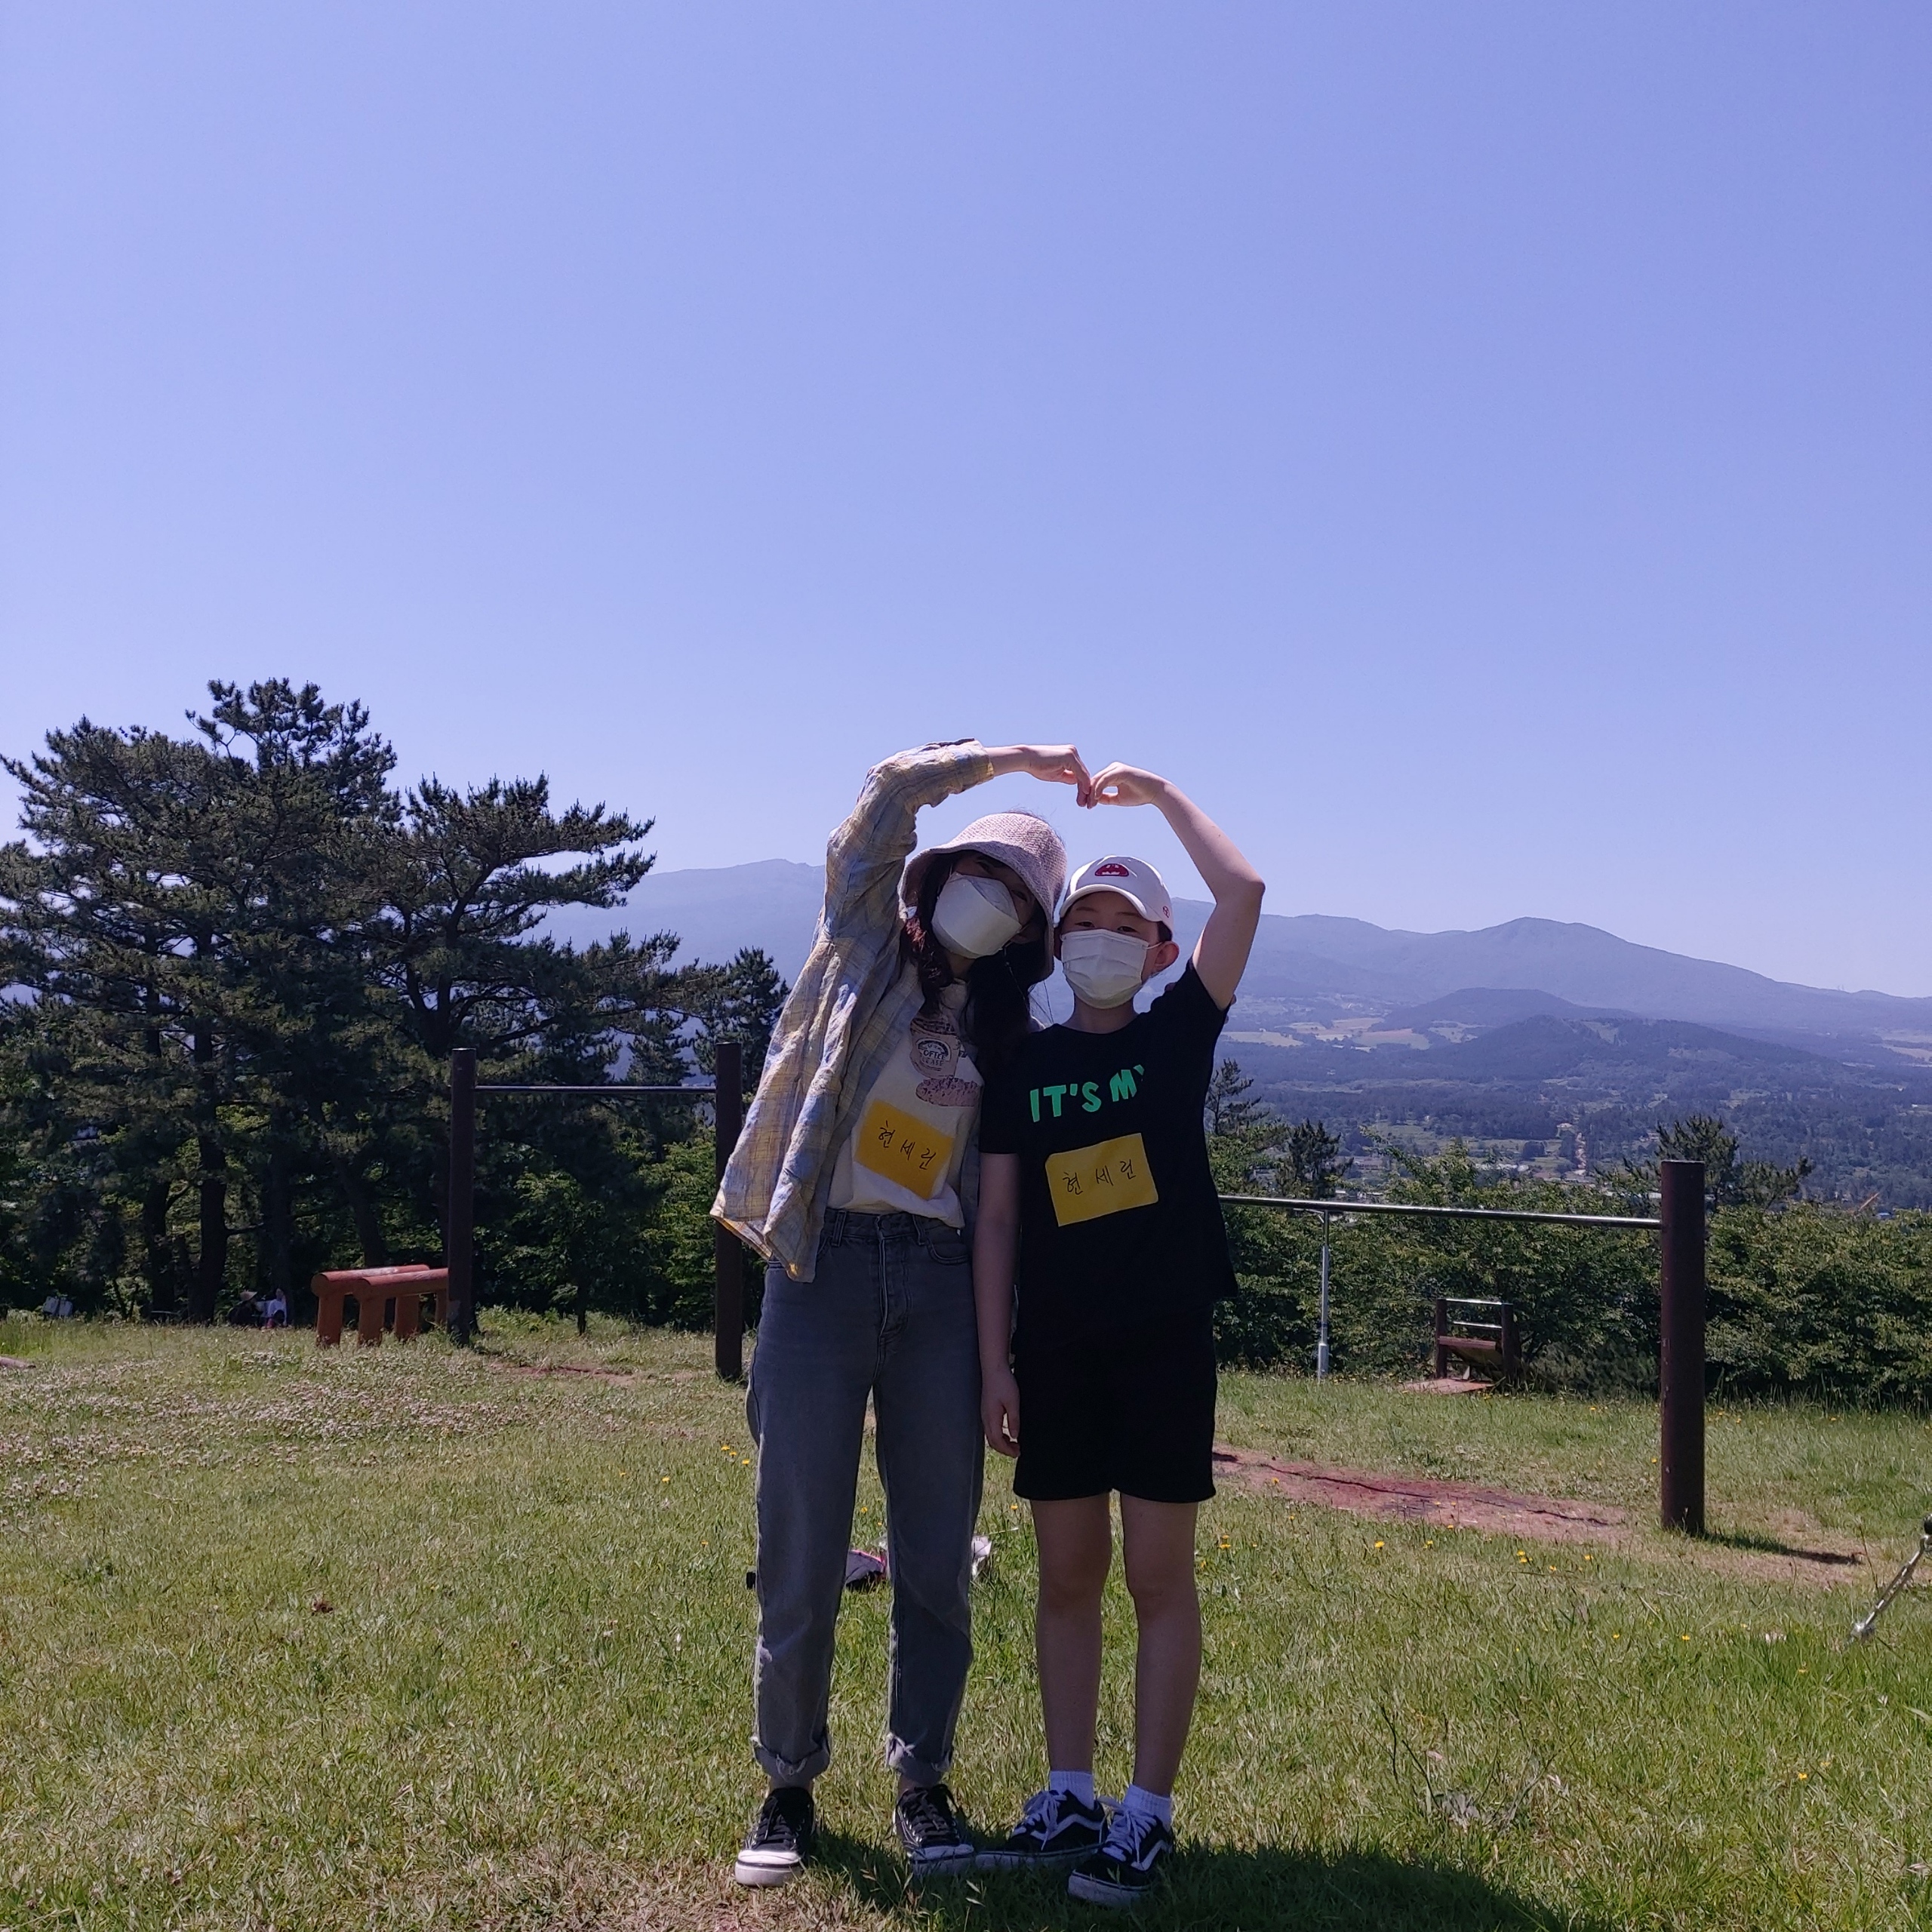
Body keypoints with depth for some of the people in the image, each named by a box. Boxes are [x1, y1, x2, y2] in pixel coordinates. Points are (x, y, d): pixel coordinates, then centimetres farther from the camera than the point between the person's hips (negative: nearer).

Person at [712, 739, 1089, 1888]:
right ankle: (789, 1785, 20)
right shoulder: (867, 942, 6)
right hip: (823, 1264, -3)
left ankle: (924, 1783, 23)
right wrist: (1016, 759, 4)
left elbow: (1008, 1191, 13)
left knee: (936, 1554, 6)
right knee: (804, 1549, 2)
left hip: (937, 1279, 3)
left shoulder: (1006, 1033, 14)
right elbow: (893, 788, -5)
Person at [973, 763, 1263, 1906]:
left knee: (1160, 1575, 3)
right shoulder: (1025, 1066, 6)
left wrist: (1158, 793, -1)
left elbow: (1246, 893, -10)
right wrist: (995, 1360, 0)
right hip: (1055, 1346, 2)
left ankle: (1149, 1815, 13)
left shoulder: (1177, 1038, 2)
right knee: (1068, 1573, 10)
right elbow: (997, 1217, 5)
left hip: (1166, 1339, -2)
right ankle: (1069, 1798, 23)